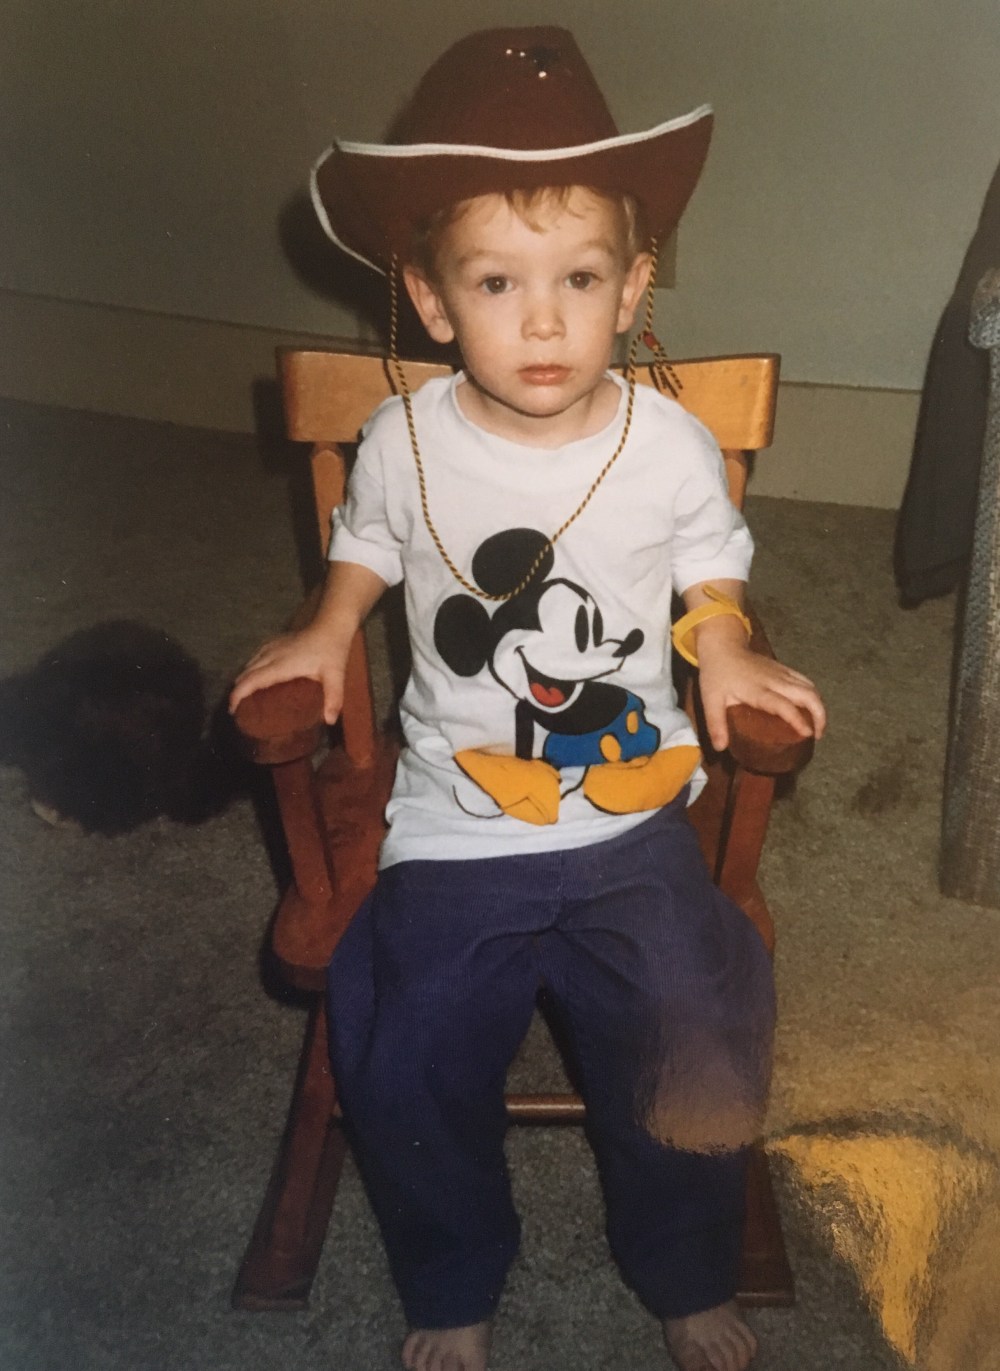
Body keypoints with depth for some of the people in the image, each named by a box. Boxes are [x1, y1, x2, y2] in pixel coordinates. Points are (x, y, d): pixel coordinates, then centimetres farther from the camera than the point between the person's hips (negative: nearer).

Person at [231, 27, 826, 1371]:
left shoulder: (673, 445, -7)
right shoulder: (405, 441, -6)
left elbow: (712, 573, 10)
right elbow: (367, 544, 14)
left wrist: (726, 651, -9)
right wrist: (328, 630, -3)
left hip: (633, 816, 0)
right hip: (453, 829, 1)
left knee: (693, 1051, -8)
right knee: (408, 1069, -4)